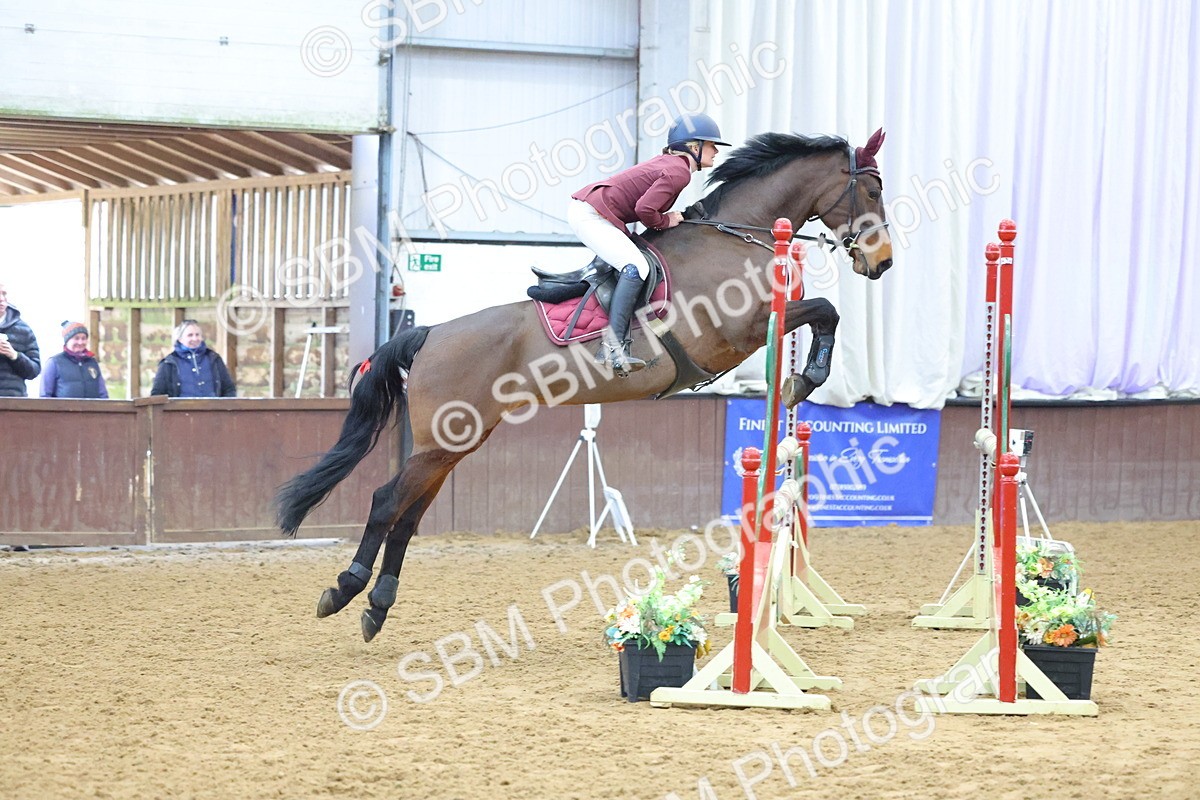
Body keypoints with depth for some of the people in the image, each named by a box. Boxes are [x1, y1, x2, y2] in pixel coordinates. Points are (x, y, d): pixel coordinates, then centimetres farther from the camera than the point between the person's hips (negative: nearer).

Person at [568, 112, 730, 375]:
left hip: (585, 208, 11)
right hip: (589, 214, -11)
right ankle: (612, 347, -28)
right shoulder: (680, 171, -14)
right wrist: (666, 222, -6)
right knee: (636, 267, -24)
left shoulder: (668, 161, 16)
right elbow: (645, 209, -23)